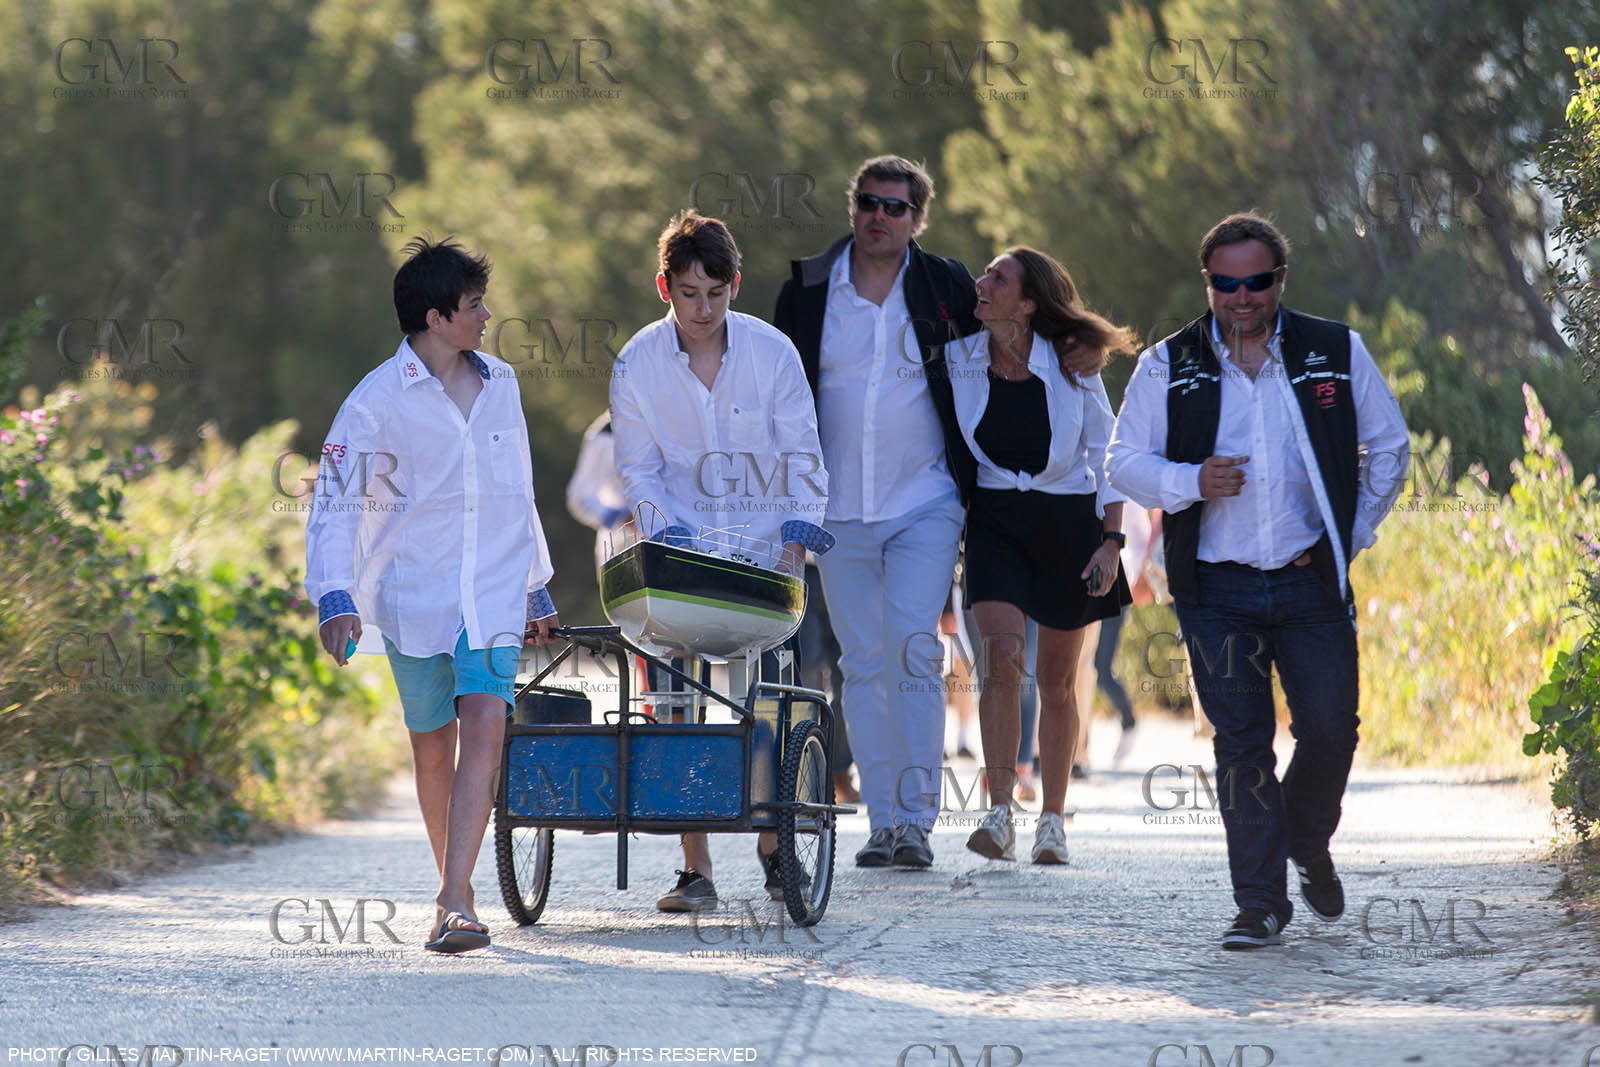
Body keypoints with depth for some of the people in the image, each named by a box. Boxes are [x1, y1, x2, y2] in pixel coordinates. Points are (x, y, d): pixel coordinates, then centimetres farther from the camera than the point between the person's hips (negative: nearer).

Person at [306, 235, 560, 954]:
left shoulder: (499, 385, 9)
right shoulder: (378, 401, -7)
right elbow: (337, 503, -9)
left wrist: (536, 587, 25)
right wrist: (336, 598, -19)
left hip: (493, 592, 2)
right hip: (414, 592, -2)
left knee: (484, 726, -16)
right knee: (432, 747, 9)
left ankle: (455, 903, -21)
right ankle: (454, 887, 29)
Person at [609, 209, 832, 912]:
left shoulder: (772, 352, -5)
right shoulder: (638, 364, -5)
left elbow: (801, 453, 1)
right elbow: (638, 467, 1)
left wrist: (802, 519, -14)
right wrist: (668, 528, -15)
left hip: (766, 546, 0)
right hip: (681, 551, 0)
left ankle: (774, 842, 16)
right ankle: (696, 867, -5)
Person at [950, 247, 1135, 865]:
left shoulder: (1071, 367, -5)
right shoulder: (959, 360, -2)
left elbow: (1106, 454, 2)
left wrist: (1111, 540, -5)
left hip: (1068, 522, 0)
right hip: (994, 519, 0)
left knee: (1056, 680, 7)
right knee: (1002, 655, -19)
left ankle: (1052, 821, 19)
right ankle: (1000, 814, -18)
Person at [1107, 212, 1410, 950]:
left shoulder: (1336, 354, 4)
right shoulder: (1168, 367, 3)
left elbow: (1387, 446, 13)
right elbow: (1125, 461, 5)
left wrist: (1352, 534, 5)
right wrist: (1191, 482, -14)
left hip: (1312, 584, 0)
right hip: (1217, 590, 0)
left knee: (1330, 732, -4)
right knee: (1242, 744, -4)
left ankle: (1308, 845, 26)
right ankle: (1260, 902, 3)